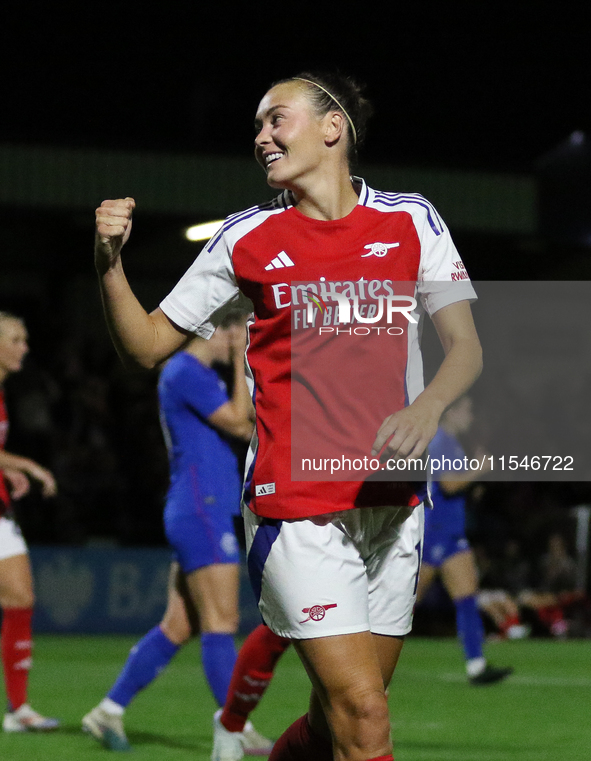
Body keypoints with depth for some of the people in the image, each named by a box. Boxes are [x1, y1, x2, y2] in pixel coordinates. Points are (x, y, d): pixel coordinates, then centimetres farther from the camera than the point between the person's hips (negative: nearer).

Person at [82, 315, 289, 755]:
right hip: (201, 510, -10)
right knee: (221, 622, -10)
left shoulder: (202, 374, 20)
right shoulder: (184, 372, -11)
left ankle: (110, 711, 13)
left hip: (207, 514, 10)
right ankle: (235, 727, -10)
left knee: (179, 626, 9)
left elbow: (244, 427, 25)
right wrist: (241, 363, -9)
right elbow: (238, 422, -14)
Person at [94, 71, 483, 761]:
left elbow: (465, 346, 4)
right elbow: (147, 345, 8)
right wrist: (109, 264, -9)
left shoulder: (411, 221, 7)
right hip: (295, 509, -3)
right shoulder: (246, 238, 4)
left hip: (393, 502, 3)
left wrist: (428, 406, -16)